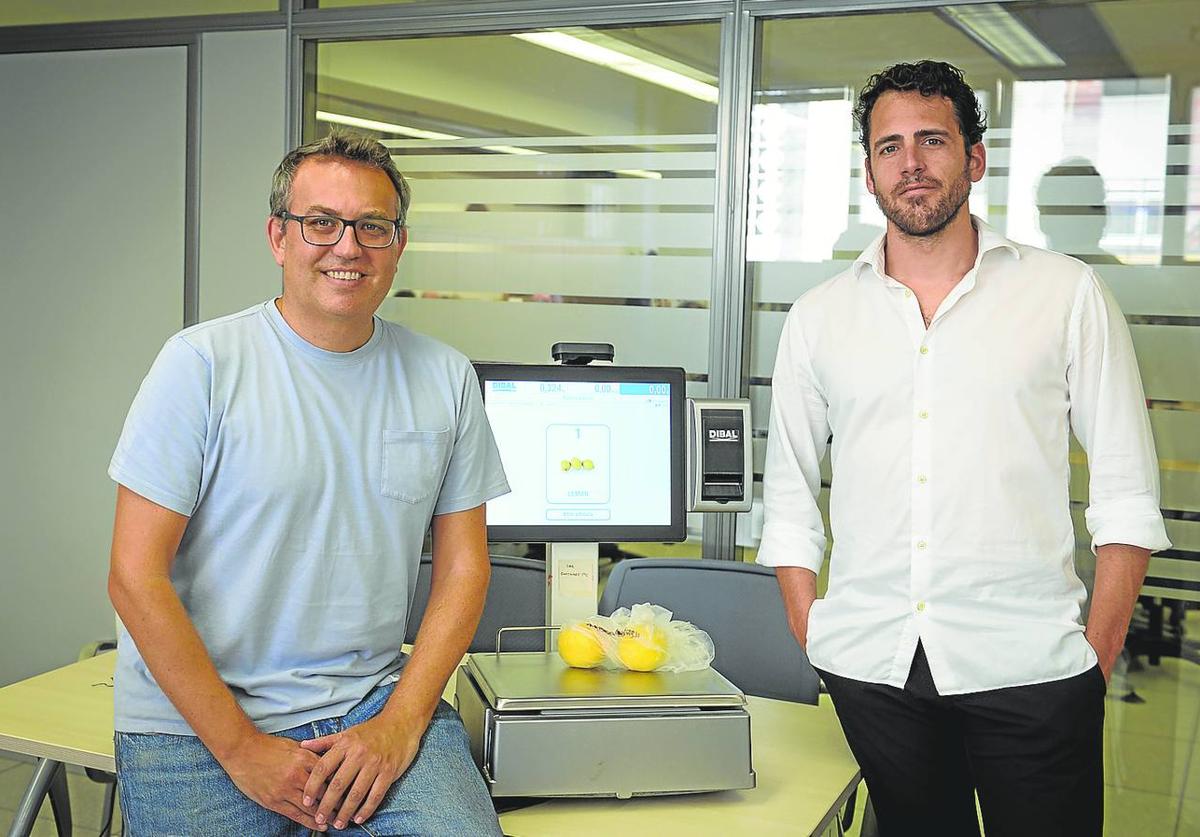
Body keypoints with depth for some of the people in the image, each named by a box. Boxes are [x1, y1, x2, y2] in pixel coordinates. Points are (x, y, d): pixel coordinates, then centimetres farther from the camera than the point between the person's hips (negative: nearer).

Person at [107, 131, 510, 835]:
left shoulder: (446, 378, 3)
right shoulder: (203, 363, -7)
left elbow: (463, 565, 6)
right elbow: (136, 577, -9)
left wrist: (401, 723, -6)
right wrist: (242, 750, -11)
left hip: (377, 703, 2)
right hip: (199, 727, -1)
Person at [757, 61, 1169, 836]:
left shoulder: (1068, 294, 4)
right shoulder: (819, 316, 9)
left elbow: (1127, 490, 3)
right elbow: (788, 498, 12)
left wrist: (1098, 654, -4)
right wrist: (813, 638, 3)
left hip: (1027, 667, -1)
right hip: (871, 669, 2)